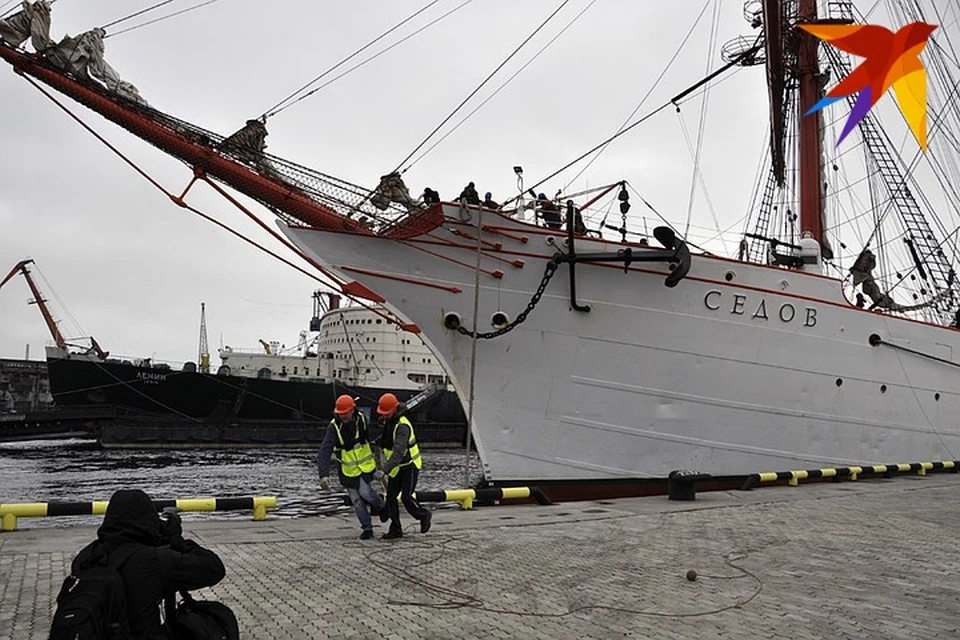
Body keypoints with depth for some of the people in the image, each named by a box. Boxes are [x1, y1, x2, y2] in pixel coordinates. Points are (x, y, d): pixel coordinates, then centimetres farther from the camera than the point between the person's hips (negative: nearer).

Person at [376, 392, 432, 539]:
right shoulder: (388, 421, 3)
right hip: (396, 466, 8)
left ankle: (424, 516, 16)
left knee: (406, 497, -10)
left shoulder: (402, 426, -27)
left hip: (409, 465, -8)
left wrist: (385, 470, -42)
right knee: (391, 497, 3)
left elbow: (399, 452, -36)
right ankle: (395, 529, 12)